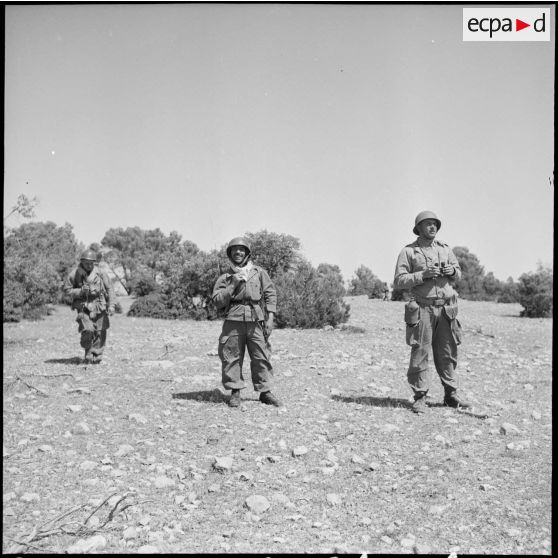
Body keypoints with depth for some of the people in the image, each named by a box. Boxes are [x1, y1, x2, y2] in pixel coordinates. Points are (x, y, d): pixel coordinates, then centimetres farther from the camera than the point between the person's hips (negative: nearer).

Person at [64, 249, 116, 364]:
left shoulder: (100, 273, -3)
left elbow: (110, 289, 3)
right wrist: (81, 291, -15)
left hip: (99, 306, 2)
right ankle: (88, 354, 7)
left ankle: (96, 357, 16)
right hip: (83, 306, -2)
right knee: (87, 331, -16)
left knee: (100, 333, 0)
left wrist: (111, 305, -7)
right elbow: (67, 290, 3)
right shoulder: (75, 274, -5)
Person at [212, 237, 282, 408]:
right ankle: (235, 392, 10)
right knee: (232, 357, -1)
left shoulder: (259, 272, 13)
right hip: (233, 321, 0)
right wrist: (233, 285, -5)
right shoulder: (225, 277, 13)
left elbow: (270, 294, 9)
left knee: (261, 357, 0)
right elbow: (217, 301, 5)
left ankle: (265, 392, 10)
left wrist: (270, 317, -1)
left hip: (256, 321, 0)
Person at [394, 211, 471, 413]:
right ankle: (420, 397, 5)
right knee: (420, 353, -3)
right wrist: (423, 275, -17)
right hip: (422, 309, -4)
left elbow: (458, 274, 21)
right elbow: (399, 282, -6)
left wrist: (453, 271, -2)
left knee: (447, 353, 8)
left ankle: (451, 395, 18)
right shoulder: (408, 252, 0)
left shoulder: (445, 249, 13)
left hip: (446, 308, 4)